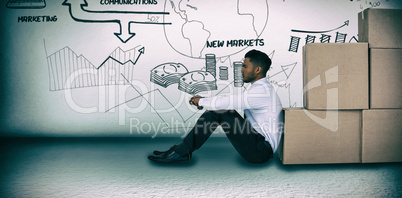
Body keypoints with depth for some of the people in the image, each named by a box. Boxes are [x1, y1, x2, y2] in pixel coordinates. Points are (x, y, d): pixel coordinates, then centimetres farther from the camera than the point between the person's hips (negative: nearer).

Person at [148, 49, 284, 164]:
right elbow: (230, 102, 19)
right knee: (216, 110, 0)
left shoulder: (262, 91, -19)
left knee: (221, 110, -20)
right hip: (257, 142, 9)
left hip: (262, 151, -9)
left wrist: (201, 101, -6)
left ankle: (180, 152, -12)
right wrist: (205, 101, 9)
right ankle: (182, 151, 0)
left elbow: (227, 102, -22)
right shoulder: (261, 88, 14)